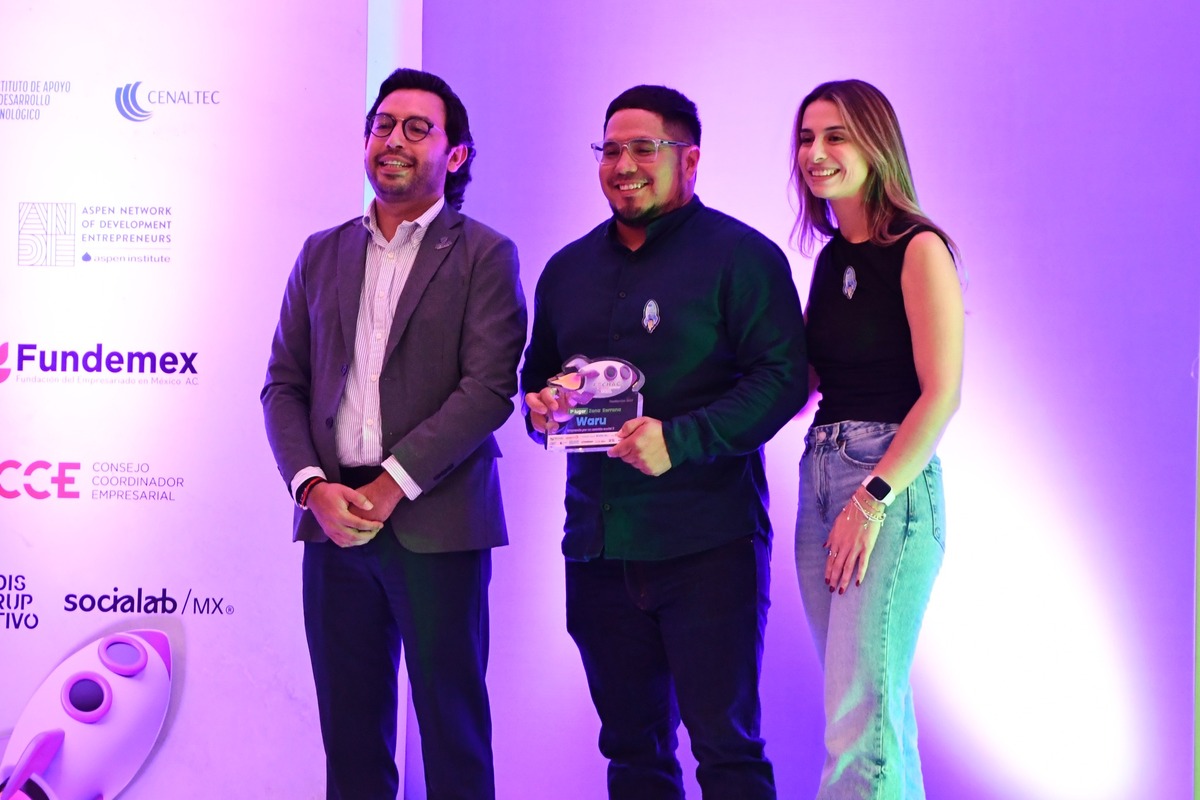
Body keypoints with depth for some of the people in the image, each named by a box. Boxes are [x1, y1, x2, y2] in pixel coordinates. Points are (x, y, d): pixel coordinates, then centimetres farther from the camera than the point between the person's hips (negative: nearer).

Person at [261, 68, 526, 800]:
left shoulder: (485, 256, 0)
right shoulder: (321, 254, 14)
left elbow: (489, 389, -10)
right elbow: (284, 384, 10)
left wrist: (392, 485, -16)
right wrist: (313, 486, -6)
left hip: (435, 522, -4)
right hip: (334, 517, 4)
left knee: (451, 724, 3)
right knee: (350, 721, 10)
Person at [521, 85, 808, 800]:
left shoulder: (740, 255, -3)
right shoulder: (568, 269, 16)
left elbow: (783, 376, -11)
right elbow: (539, 371, 27)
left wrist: (682, 439, -21)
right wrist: (539, 404, 2)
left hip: (708, 544, -6)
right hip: (596, 545, 6)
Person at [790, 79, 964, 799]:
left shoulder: (919, 249, -7)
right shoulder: (831, 257, 15)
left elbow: (941, 393, -14)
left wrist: (872, 500, -18)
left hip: (892, 484, -7)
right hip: (821, 480, 8)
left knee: (861, 717, -10)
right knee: (878, 706, 14)